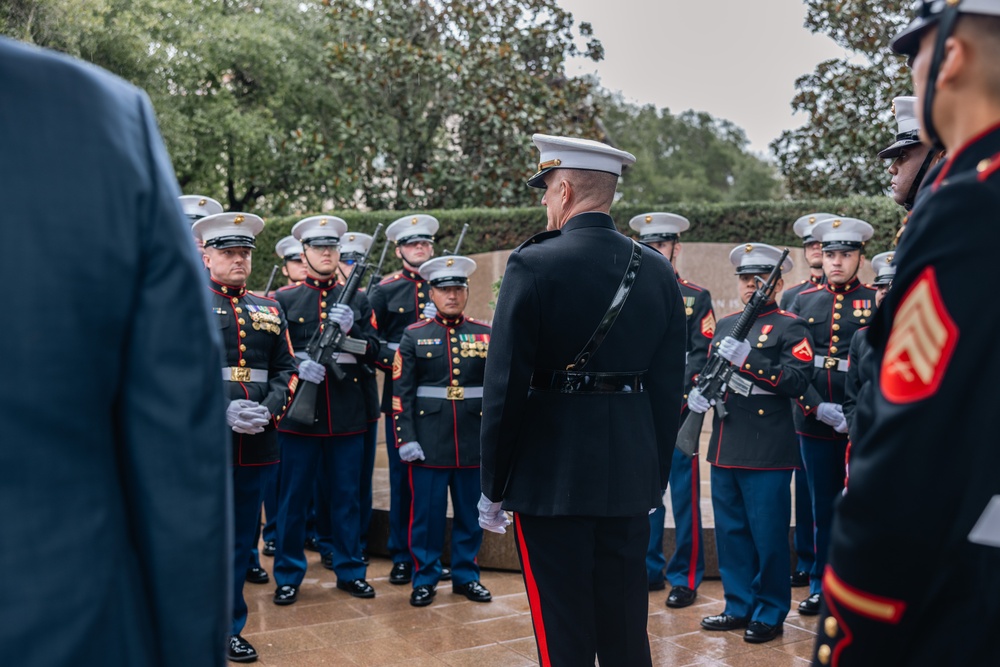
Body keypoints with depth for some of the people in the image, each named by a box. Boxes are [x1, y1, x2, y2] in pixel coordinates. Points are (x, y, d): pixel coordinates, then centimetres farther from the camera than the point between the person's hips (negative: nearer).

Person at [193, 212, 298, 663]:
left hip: (256, 444, 4)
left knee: (241, 541, 11)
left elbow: (286, 370, 11)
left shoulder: (270, 310, 15)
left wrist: (268, 410, -8)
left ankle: (230, 628, 24)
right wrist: (223, 411, -19)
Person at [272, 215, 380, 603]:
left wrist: (350, 329, -13)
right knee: (294, 497, 5)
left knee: (347, 496, 10)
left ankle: (350, 570, 22)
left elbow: (373, 351, 5)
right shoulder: (285, 300, 4)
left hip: (347, 413, 2)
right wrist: (297, 367, -19)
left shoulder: (357, 300, 11)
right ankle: (288, 576, 17)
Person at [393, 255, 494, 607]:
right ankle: (425, 579, 20)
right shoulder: (414, 336, 2)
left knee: (471, 513, 10)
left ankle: (466, 575, 26)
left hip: (474, 442, 2)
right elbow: (401, 392, -1)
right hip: (428, 442, -1)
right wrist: (405, 439, -8)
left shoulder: (487, 335, 5)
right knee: (426, 513, 5)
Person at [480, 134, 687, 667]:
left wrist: (493, 488, -3)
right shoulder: (658, 271, 4)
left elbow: (506, 384, -12)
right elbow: (669, 386, 7)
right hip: (632, 477, 5)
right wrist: (657, 477, 15)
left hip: (551, 477, -5)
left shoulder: (533, 265, -11)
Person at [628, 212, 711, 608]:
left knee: (684, 497, 1)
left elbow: (702, 355, -5)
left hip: (679, 412, -3)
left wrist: (678, 393, -17)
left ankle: (685, 578, 11)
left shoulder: (696, 298, 3)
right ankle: (649, 571, 21)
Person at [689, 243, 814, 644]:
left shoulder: (790, 327, -2)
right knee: (731, 532, 13)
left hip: (768, 450, -6)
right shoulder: (726, 325, 17)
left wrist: (748, 359, -21)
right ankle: (739, 607, 26)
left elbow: (798, 381, -14)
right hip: (725, 447, 7)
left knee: (768, 536, 1)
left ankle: (770, 615, 15)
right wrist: (698, 391, 1)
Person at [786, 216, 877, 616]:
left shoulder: (877, 303, 1)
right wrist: (819, 408, -11)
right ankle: (822, 587, 25)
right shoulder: (803, 302, 8)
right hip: (814, 420, 3)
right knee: (823, 508, 13)